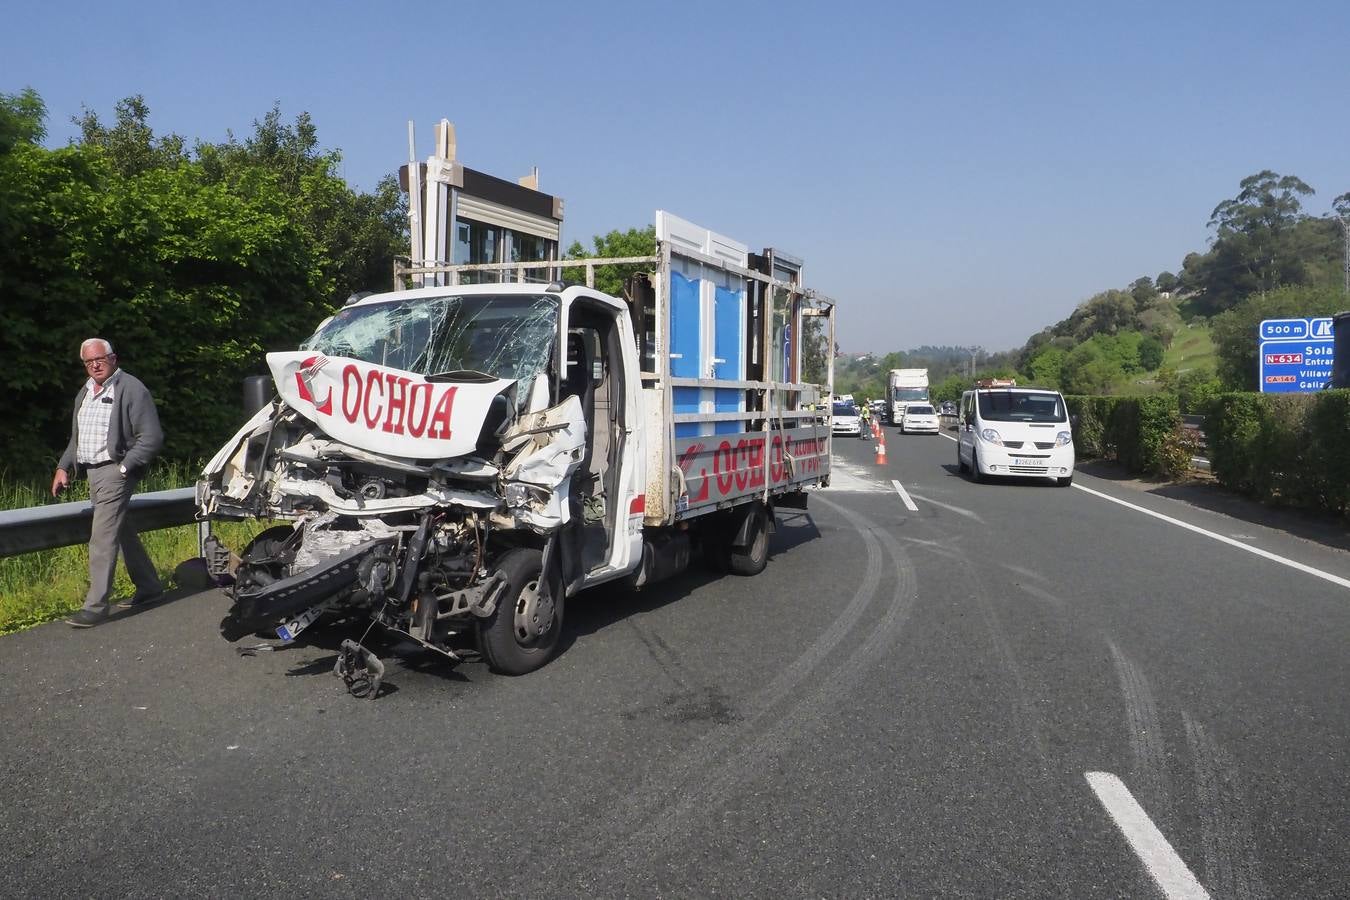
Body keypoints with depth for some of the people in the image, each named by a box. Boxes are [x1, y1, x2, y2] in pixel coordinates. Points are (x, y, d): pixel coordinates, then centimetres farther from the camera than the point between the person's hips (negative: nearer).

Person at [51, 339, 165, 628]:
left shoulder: (131, 389, -9)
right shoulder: (84, 392, 18)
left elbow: (152, 436, -14)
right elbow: (76, 437, 26)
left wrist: (125, 467, -17)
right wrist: (64, 467, 15)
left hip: (115, 471, -9)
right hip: (92, 472, 9)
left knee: (102, 539, -12)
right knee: (121, 531, 16)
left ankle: (96, 606, -10)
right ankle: (148, 586, 29)